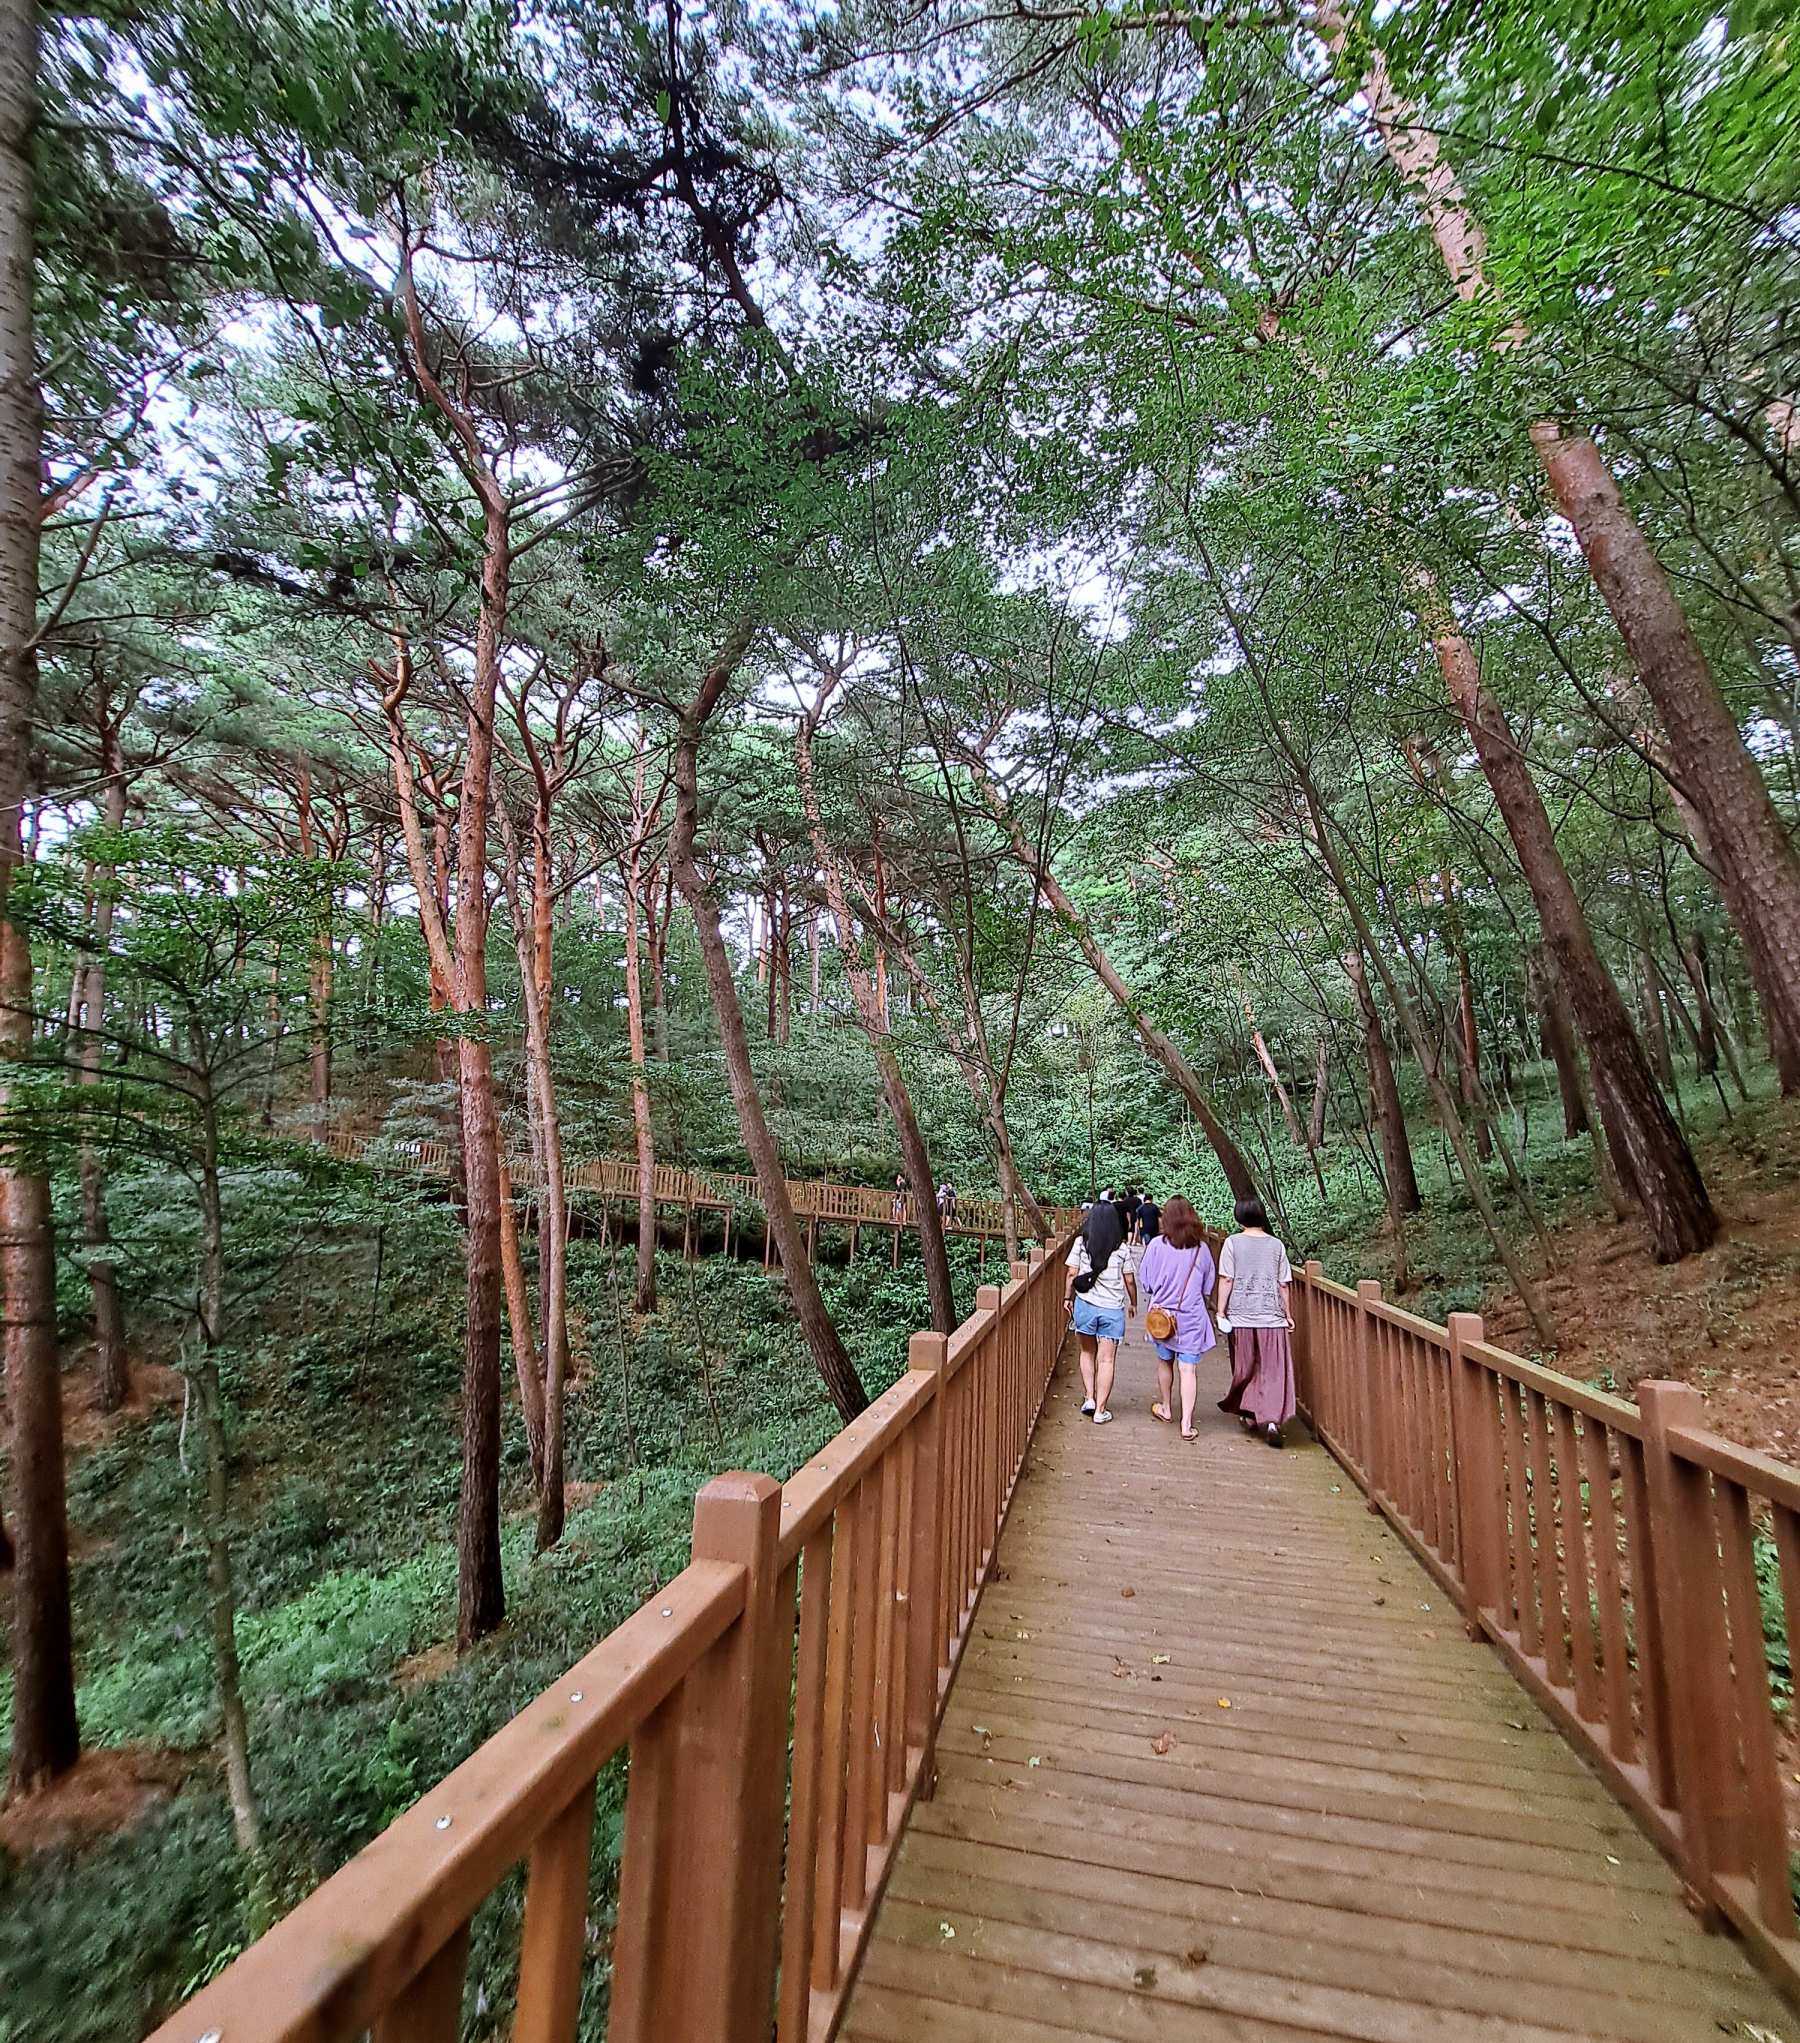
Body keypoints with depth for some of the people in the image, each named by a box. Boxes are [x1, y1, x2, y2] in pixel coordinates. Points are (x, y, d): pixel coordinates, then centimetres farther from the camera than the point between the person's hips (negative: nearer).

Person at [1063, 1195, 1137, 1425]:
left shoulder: (1081, 1243, -6)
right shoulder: (1122, 1249, -4)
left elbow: (1071, 1273, -4)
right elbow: (1129, 1280, 1)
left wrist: (1067, 1298, 10)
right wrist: (1133, 1303, 18)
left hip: (1085, 1305, 1)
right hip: (1113, 1309, -1)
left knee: (1088, 1353, 21)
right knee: (1107, 1360, 6)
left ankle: (1089, 1398, 15)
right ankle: (1100, 1410, 8)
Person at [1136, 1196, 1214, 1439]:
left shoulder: (1157, 1245, -10)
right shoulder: (1202, 1249, -4)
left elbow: (1144, 1280, -3)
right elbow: (1208, 1286, 7)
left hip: (1161, 1313, 0)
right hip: (1192, 1316, 0)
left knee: (1164, 1361, 20)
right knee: (1189, 1369, 2)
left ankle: (1166, 1409, 37)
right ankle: (1186, 1424, -1)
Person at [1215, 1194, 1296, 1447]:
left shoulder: (1233, 1243, -3)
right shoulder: (1276, 1245, 2)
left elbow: (1226, 1280, -6)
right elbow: (1284, 1284, 4)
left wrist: (1221, 1311, 0)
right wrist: (1288, 1314, 14)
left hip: (1241, 1315, 0)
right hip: (1272, 1316, 1)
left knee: (1244, 1369, 14)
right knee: (1274, 1371, 2)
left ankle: (1249, 1415, 23)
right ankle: (1272, 1419, -12)